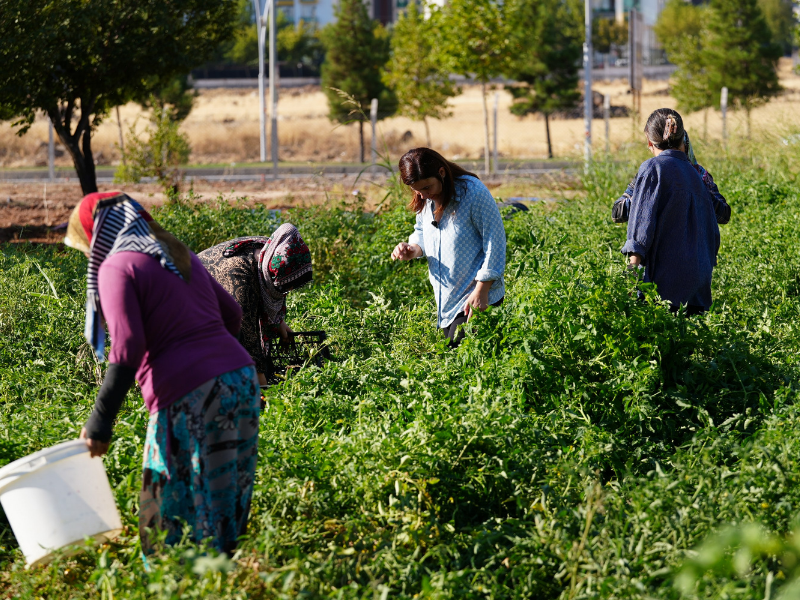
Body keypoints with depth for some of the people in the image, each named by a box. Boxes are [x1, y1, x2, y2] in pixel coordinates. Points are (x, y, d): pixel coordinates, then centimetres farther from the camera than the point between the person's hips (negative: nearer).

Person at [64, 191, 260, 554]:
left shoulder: (117, 266, -3)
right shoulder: (179, 256, 21)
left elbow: (127, 348, -14)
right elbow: (231, 314, 27)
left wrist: (100, 421, -13)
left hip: (189, 398, -8)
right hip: (242, 379, 8)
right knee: (227, 506, 12)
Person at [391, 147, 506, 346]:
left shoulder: (473, 193, -19)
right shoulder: (426, 200, 2)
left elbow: (495, 242, -16)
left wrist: (481, 291, -18)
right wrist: (413, 249, -7)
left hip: (477, 299, -8)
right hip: (446, 300, 8)